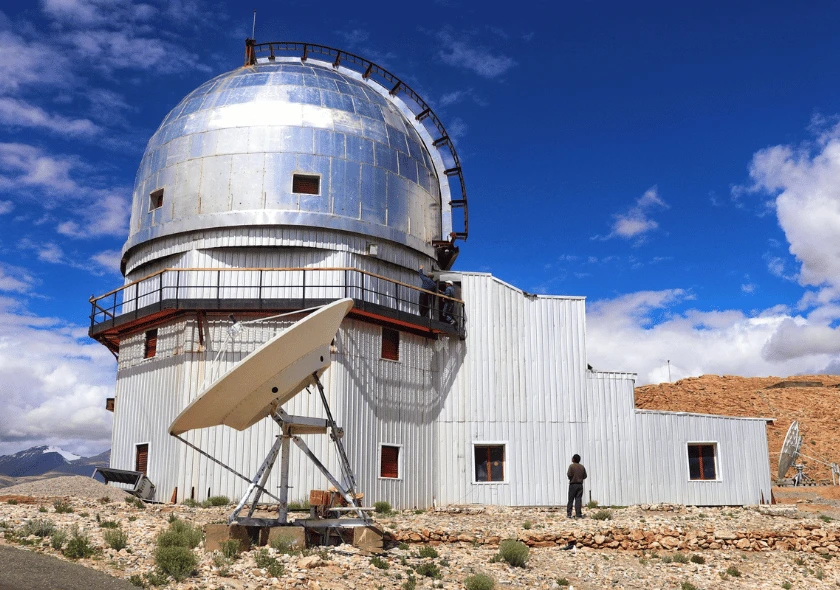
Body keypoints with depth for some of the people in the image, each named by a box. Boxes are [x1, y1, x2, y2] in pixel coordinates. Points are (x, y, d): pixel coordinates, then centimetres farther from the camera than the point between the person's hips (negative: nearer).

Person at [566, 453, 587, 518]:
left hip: (573, 484, -3)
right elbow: (585, 476, 5)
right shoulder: (582, 467, 5)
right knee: (578, 500, 2)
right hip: (580, 485, 3)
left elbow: (569, 475, -15)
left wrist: (570, 478, 7)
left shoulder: (571, 466, -8)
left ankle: (569, 513, 1)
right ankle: (578, 514, -3)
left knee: (570, 500, 3)